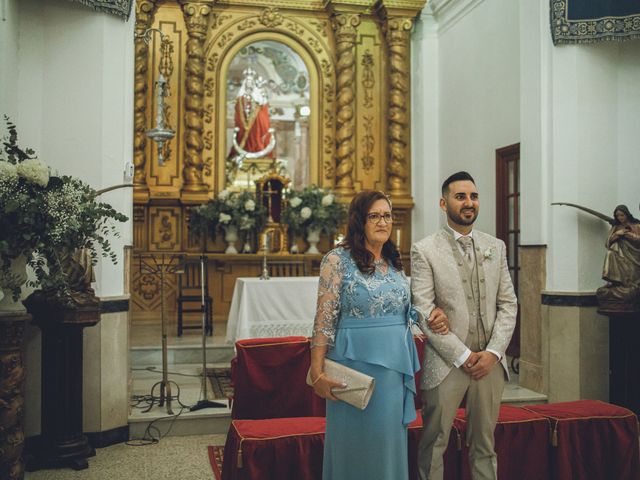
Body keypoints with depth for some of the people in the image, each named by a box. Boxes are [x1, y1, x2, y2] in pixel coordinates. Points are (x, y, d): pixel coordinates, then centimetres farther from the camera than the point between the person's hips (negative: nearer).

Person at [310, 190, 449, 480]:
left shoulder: (394, 262, 10)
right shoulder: (338, 260, -8)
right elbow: (324, 320, -11)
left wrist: (432, 317, 0)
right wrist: (317, 372, -16)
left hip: (396, 365, 6)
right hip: (357, 363, -6)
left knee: (390, 442, 15)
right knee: (357, 442, 6)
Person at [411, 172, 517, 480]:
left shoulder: (496, 247, 10)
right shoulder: (424, 250, -4)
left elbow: (508, 304, 8)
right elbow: (424, 312, -9)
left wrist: (493, 353, -5)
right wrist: (463, 356, -12)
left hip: (490, 362, 4)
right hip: (446, 363, -4)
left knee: (484, 446, 14)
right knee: (434, 445, 4)